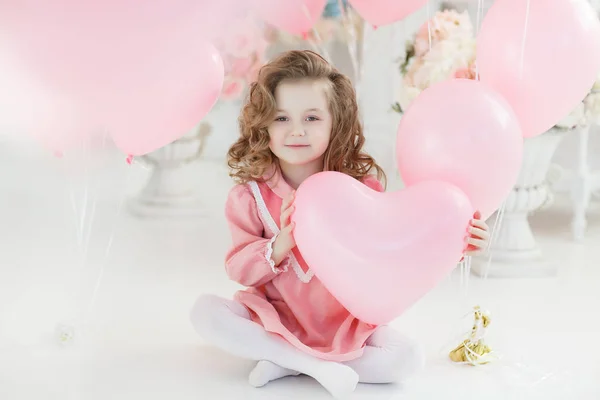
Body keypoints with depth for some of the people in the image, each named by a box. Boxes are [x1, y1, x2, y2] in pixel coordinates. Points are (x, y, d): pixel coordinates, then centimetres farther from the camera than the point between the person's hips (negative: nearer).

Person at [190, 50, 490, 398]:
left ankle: (284, 363, -15)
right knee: (205, 311, -23)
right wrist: (281, 245, -28)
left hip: (345, 325, 0)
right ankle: (315, 365, -24)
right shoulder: (252, 194, -10)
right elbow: (239, 269, -8)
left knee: (408, 359, -23)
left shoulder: (361, 185, -11)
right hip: (275, 318, 0)